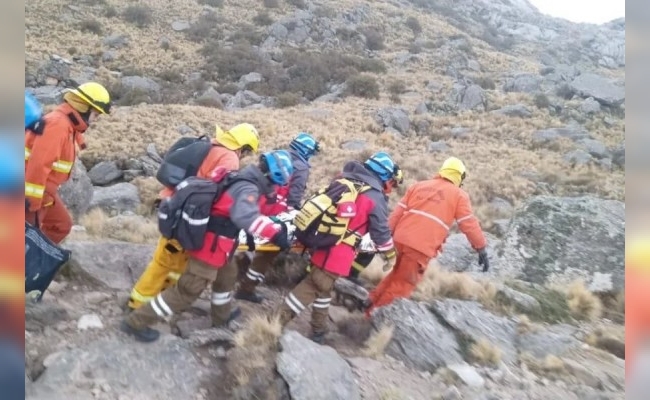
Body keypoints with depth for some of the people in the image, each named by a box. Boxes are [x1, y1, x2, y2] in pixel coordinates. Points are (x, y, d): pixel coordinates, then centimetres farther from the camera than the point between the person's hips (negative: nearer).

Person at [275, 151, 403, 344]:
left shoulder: (343, 181, 11)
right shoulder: (376, 198, -10)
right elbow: (381, 232, -3)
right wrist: (390, 256, 12)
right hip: (337, 254, -8)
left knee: (322, 284, 20)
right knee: (314, 286, 3)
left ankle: (318, 329, 32)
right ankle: (276, 322, 4)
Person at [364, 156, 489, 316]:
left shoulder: (419, 185, 19)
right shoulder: (459, 195, 8)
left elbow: (398, 212, 14)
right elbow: (469, 224, 4)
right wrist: (481, 249, 9)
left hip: (401, 238, 5)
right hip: (422, 246, -5)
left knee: (398, 273, 28)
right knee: (404, 283, 9)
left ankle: (372, 301, 30)